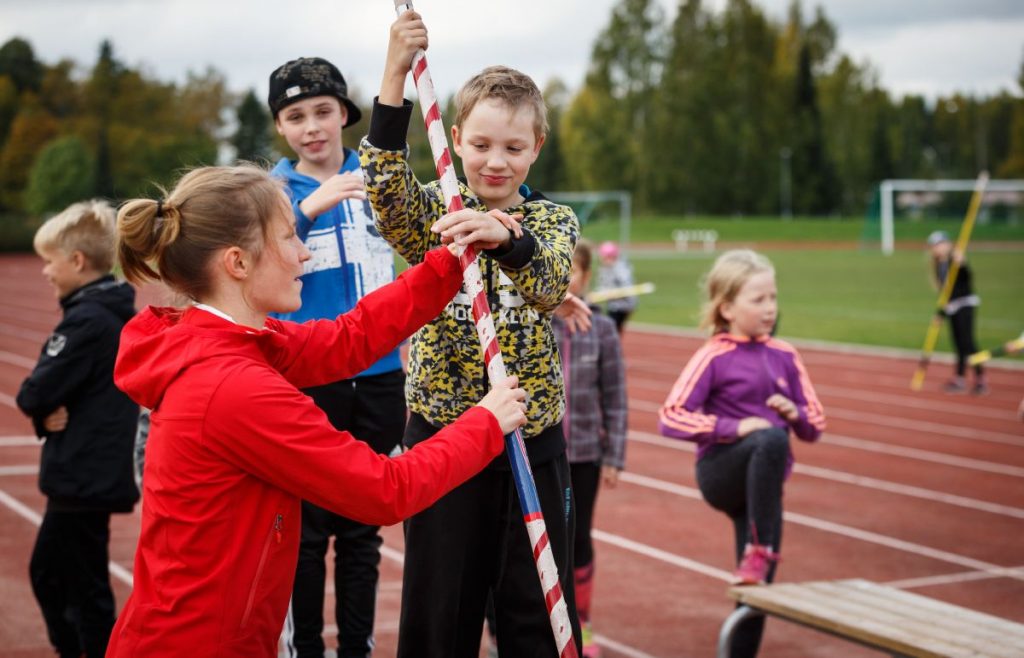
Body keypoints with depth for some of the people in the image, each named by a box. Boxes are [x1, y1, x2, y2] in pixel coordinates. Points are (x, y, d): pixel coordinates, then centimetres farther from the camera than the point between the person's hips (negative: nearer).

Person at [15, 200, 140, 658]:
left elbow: (34, 394, -22)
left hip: (84, 478, -10)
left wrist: (39, 403, -2)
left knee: (85, 587, -1)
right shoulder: (117, 314, 10)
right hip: (92, 472, 10)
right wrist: (47, 410, -7)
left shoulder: (86, 321, -19)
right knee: (47, 573, 21)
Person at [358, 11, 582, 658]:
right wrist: (395, 75, -37)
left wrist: (503, 236, -46)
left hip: (533, 443, 0)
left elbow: (549, 285, -23)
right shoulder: (433, 212, 0)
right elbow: (388, 191, -24)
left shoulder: (555, 221, 0)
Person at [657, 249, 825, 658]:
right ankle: (759, 550, -29)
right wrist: (734, 428, -22)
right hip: (721, 471, -5)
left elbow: (815, 426, 14)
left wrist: (794, 413, -9)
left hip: (762, 482, 5)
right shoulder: (713, 358, -6)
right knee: (772, 438, -36)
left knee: (759, 589, 4)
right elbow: (670, 418, -14)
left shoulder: (785, 358, 7)